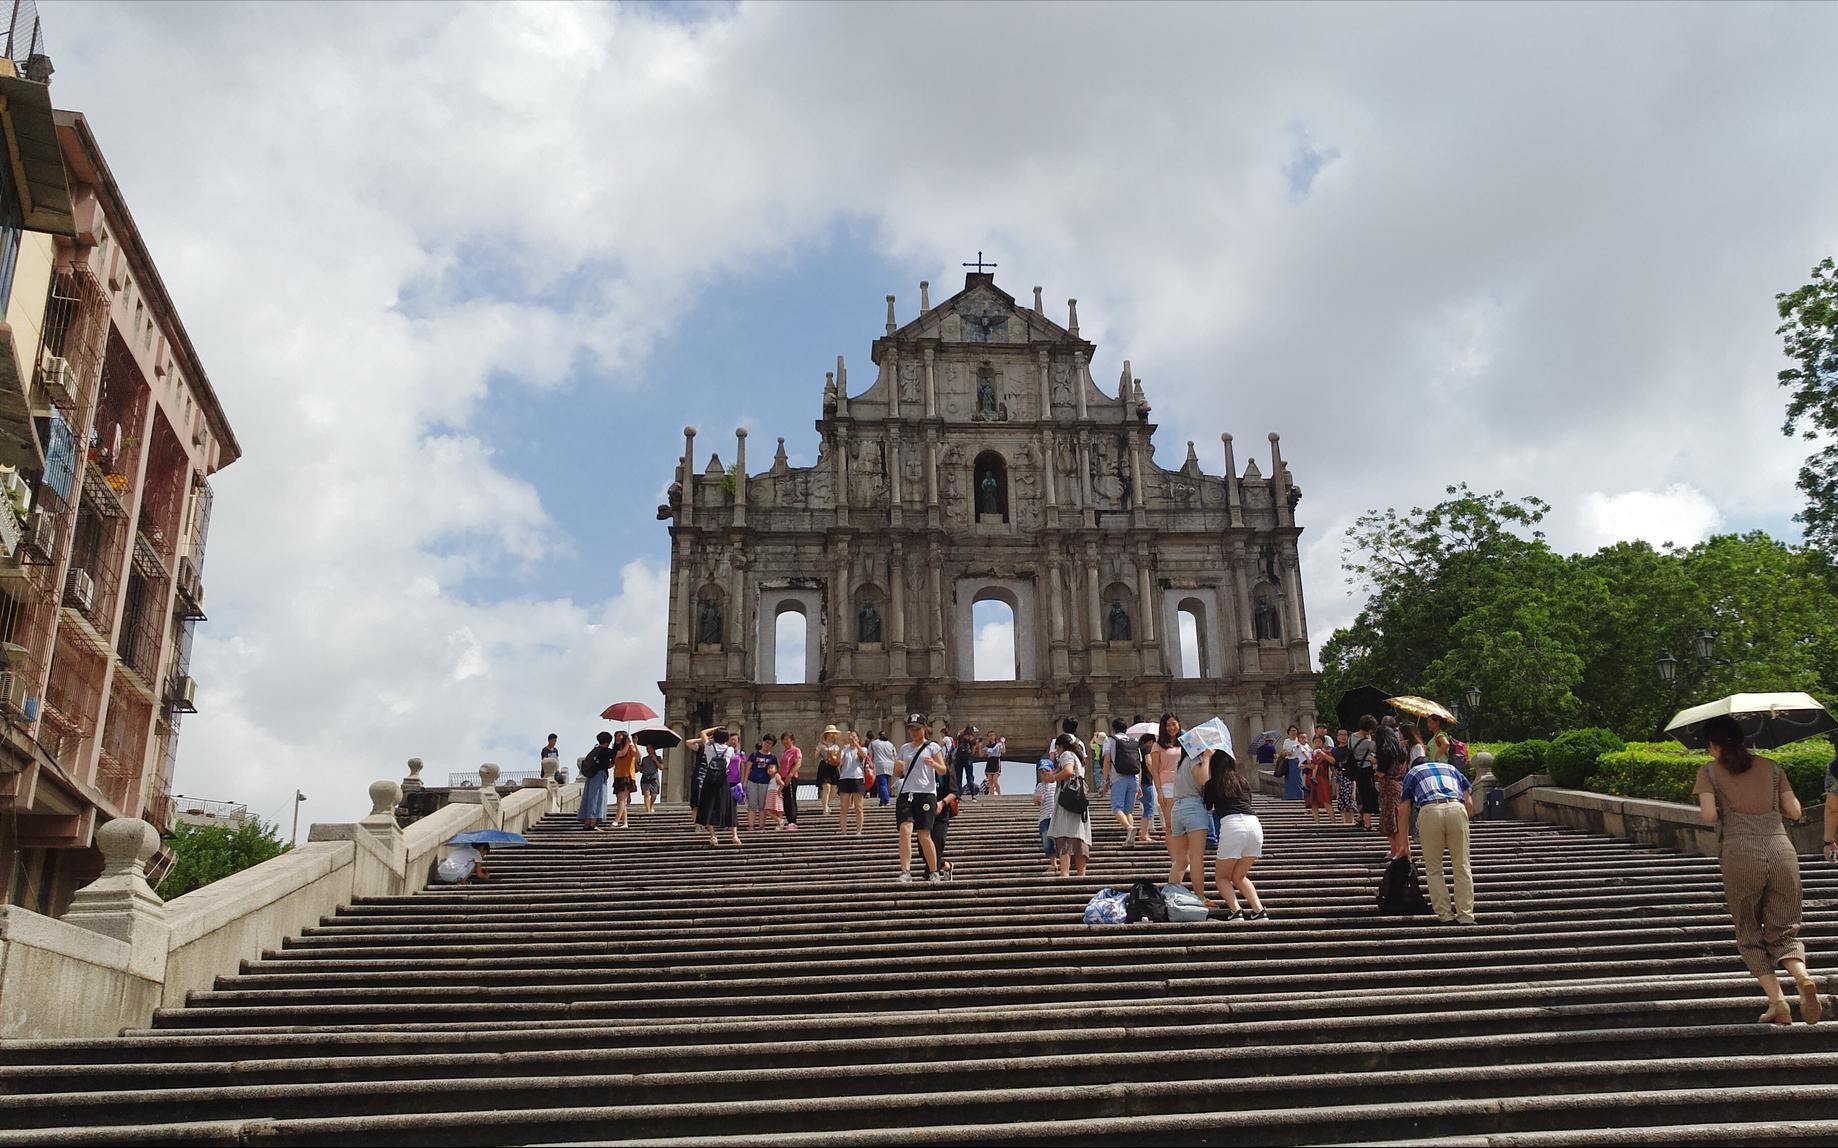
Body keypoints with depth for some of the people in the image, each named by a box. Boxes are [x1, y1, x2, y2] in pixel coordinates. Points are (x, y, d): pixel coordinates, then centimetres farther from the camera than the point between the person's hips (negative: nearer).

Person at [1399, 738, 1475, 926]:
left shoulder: (1411, 773, 28)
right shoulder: (1451, 768, 33)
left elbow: (1404, 812, 22)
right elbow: (1469, 803, 21)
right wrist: (1465, 820, 34)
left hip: (1429, 811, -1)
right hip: (1457, 808, 1)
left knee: (1434, 868, 12)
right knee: (1462, 866, 9)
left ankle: (1445, 914, 10)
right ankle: (1466, 915, 8)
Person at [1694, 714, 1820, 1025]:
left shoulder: (1710, 772, 7)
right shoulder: (1771, 766, 15)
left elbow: (1708, 815, -6)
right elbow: (1794, 811, 12)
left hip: (1740, 856, -2)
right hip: (1781, 851, 2)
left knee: (1750, 936, 11)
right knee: (1783, 932, 9)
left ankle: (1777, 1001, -5)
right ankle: (1803, 977, -21)